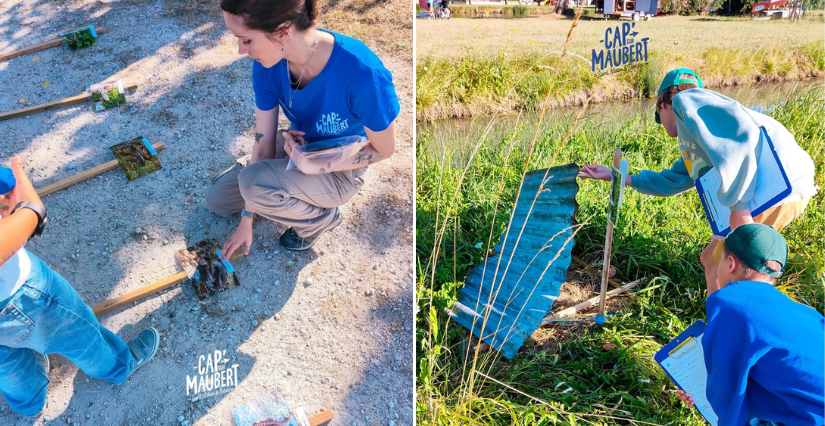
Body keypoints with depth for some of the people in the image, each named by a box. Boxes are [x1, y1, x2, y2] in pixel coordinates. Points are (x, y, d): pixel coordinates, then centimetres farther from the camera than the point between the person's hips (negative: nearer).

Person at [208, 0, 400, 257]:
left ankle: (320, 218, -2)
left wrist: (315, 166, -31)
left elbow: (383, 150, -22)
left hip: (338, 171, -5)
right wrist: (246, 222, -9)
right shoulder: (268, 65, -20)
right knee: (217, 200, 11)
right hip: (296, 148, 6)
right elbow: (263, 142, -14)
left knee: (252, 181, -32)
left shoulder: (363, 74, -39)